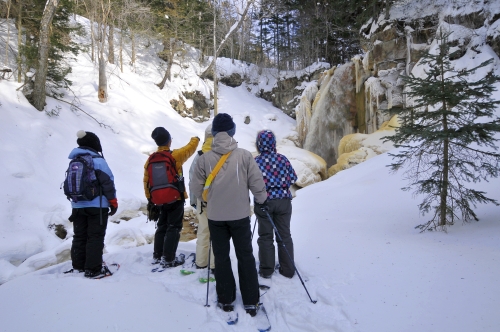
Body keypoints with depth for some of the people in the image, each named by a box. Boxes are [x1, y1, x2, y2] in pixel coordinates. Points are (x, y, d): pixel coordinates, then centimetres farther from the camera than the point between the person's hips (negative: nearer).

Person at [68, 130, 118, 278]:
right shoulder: (97, 160, -12)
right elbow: (107, 182, -14)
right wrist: (113, 202, -5)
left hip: (77, 206, 7)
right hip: (96, 206, -7)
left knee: (79, 236, 14)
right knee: (95, 237, -2)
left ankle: (78, 266, 21)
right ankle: (93, 269, -1)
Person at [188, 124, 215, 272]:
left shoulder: (199, 155, 2)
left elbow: (193, 179, 6)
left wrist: (193, 199, 15)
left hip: (202, 199, 4)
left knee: (203, 230, 15)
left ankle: (201, 261, 24)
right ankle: (215, 264, 10)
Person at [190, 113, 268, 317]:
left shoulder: (204, 158, -9)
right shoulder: (244, 155, -12)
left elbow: (196, 187, -1)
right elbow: (257, 183, -8)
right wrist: (262, 199, 12)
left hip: (215, 216, 1)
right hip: (240, 214, 0)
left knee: (221, 257, 15)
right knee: (245, 256, 12)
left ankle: (225, 300, 24)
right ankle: (251, 302, 18)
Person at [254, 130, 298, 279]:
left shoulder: (256, 161, -9)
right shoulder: (282, 159, -4)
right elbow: (293, 178, 1)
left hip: (263, 201, -1)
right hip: (283, 201, 2)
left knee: (265, 236, 11)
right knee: (285, 235, 12)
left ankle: (266, 270, 18)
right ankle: (288, 270, 20)